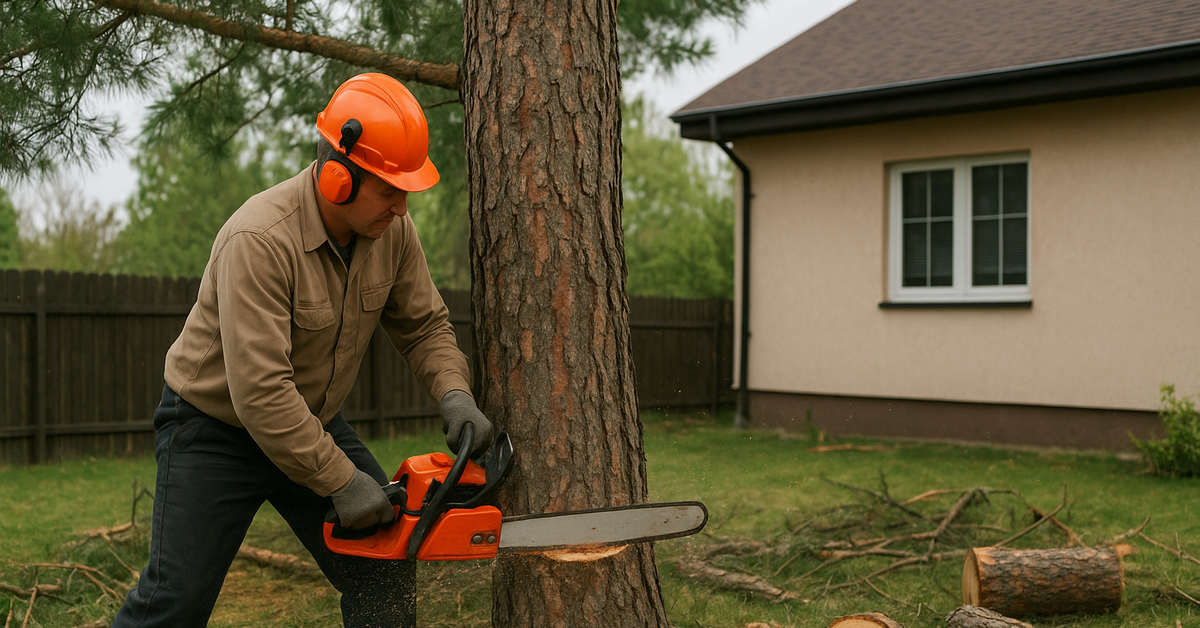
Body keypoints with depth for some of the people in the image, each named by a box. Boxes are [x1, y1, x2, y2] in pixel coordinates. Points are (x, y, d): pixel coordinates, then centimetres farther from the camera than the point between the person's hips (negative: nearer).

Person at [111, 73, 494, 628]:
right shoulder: (261, 239, -33)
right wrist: (341, 483, -30)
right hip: (216, 428, -6)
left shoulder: (391, 227, -12)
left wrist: (454, 396, -19)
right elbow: (260, 392, -36)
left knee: (385, 574, 0)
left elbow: (423, 325, 1)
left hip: (314, 420, 6)